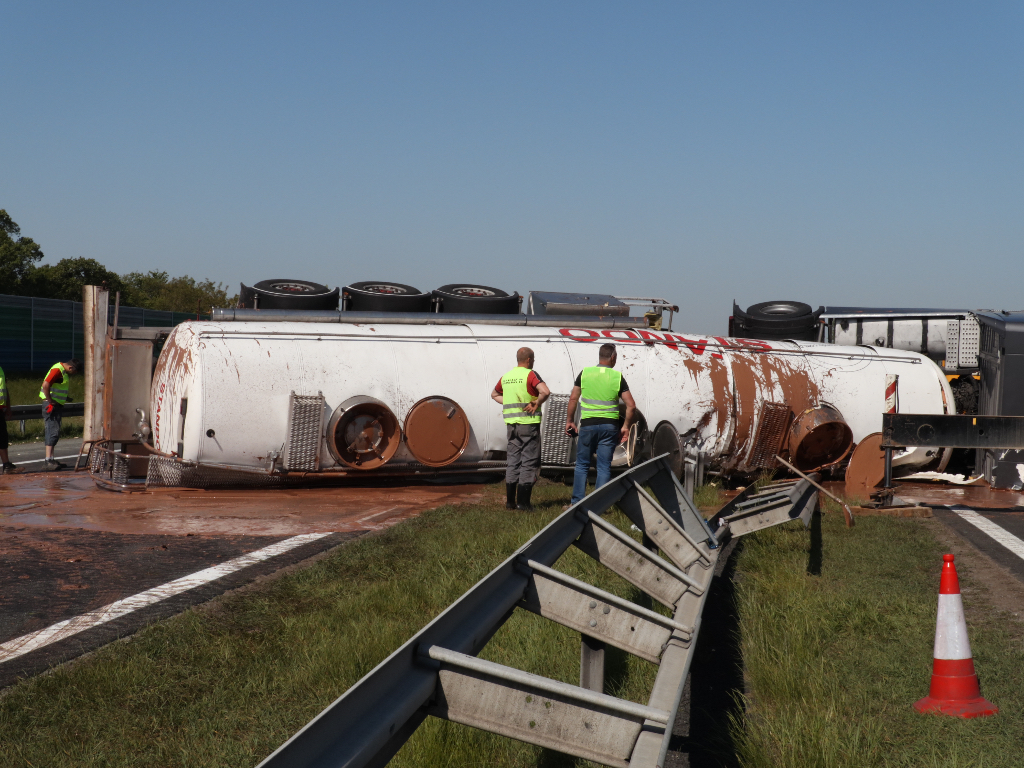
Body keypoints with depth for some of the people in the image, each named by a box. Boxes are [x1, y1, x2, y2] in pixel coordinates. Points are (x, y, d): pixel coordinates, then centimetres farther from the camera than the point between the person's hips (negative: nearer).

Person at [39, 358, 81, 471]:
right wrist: (50, 401, -20)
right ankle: (48, 462, -19)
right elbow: (45, 385, -25)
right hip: (51, 405, -10)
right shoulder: (57, 370, -16)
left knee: (54, 432, 12)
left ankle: (51, 460, 17)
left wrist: (66, 398, 14)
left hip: (57, 404, 10)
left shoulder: (64, 372, 16)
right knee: (53, 432, -14)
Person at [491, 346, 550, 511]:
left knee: (513, 461, 12)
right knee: (529, 462, -1)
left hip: (511, 423, 6)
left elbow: (495, 395, 27)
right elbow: (545, 392, -26)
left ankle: (510, 501, 11)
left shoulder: (506, 376, 11)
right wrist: (536, 404, -11)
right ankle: (523, 502, -4)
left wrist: (509, 403, 14)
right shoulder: (530, 374, -10)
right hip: (529, 423, -6)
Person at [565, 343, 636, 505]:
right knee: (604, 467, 5)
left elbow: (573, 398, 3)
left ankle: (576, 502, 8)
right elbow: (631, 406, -4)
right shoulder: (617, 377, -1)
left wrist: (569, 421, 12)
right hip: (609, 425, 0)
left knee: (582, 464, 11)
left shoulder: (585, 373, 1)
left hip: (588, 424, 0)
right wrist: (625, 426, 7)